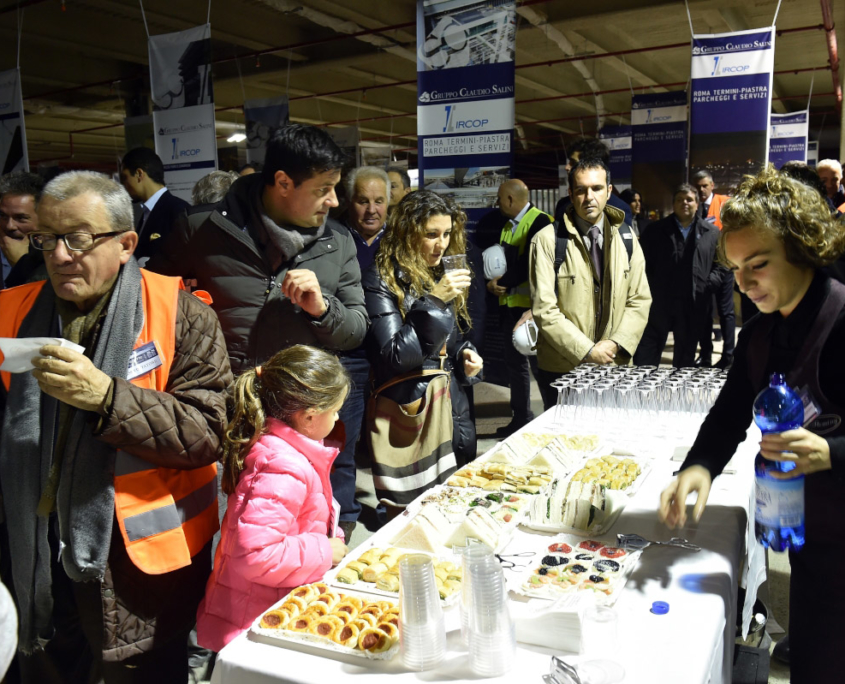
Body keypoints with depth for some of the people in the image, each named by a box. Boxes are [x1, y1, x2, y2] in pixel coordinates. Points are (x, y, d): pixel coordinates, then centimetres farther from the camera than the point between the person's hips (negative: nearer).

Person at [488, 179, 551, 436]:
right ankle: (521, 417, 25)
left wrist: (501, 282, -16)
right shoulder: (507, 225, 18)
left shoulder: (539, 221, -11)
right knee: (515, 363, 14)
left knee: (539, 363, -5)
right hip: (510, 305, 9)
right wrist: (494, 282, -1)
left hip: (532, 306, -9)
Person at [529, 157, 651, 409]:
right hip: (562, 369, -3)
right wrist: (587, 350, -16)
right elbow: (544, 310, -13)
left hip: (615, 365, 4)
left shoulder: (626, 238, 7)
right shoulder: (548, 240, -8)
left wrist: (616, 344, -9)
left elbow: (640, 300, 5)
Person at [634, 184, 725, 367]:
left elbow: (720, 265, 8)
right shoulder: (656, 230, 8)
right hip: (658, 303, -1)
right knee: (647, 356, 1)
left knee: (686, 357, 11)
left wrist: (708, 285, -7)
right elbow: (644, 262, 3)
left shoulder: (712, 233, 10)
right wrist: (649, 290, -6)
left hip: (693, 306, 1)